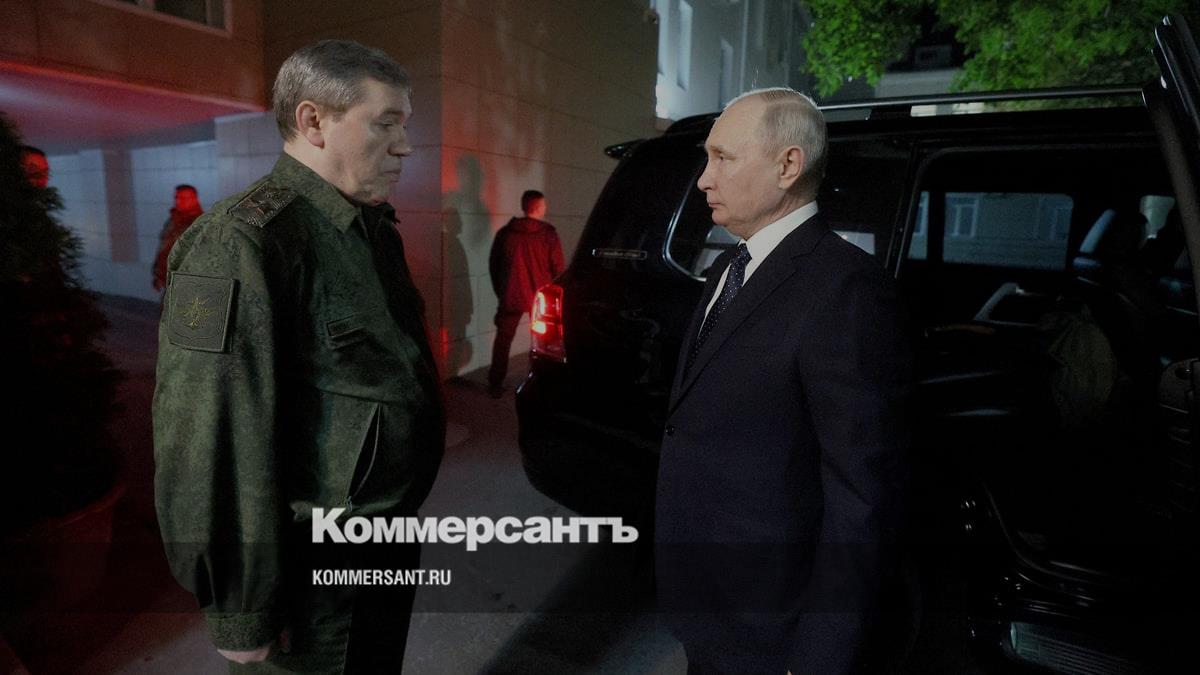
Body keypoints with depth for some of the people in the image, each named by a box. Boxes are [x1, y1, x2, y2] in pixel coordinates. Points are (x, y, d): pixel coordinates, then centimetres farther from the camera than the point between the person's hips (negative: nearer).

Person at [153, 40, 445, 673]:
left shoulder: (373, 229, 6)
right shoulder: (245, 241, -23)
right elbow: (211, 442, -25)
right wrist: (242, 614, -19)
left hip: (390, 533, 8)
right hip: (312, 560, -8)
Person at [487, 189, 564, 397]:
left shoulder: (505, 233, 2)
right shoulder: (548, 233, -7)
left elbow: (493, 264, 8)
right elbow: (557, 266, -6)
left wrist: (500, 291, 19)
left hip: (511, 296, 2)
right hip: (540, 296, -2)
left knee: (503, 340, 12)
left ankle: (495, 385, 12)